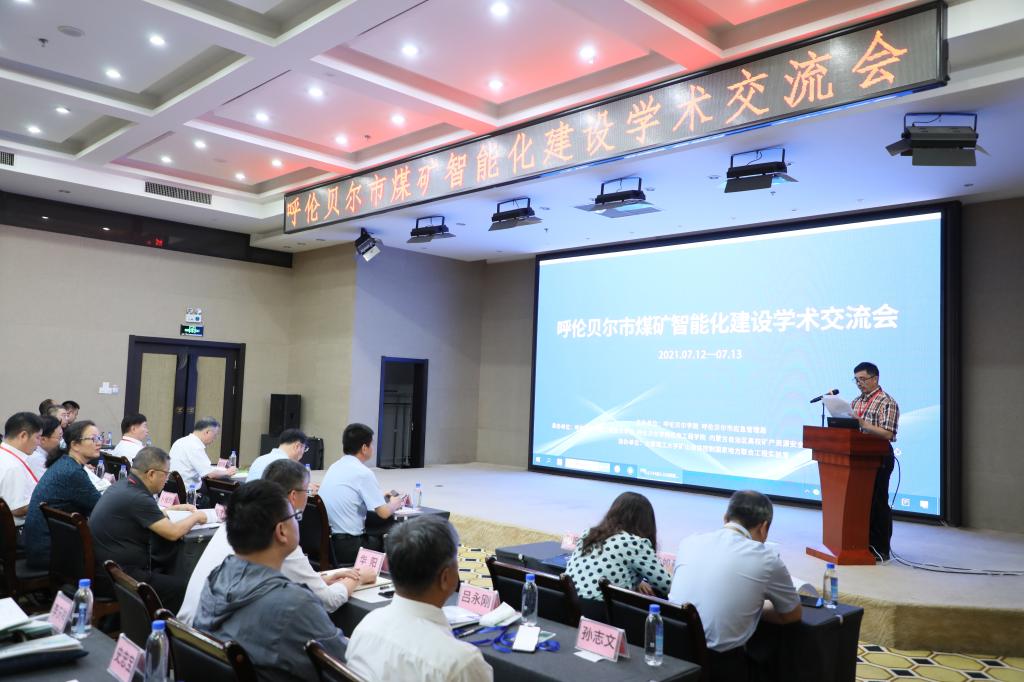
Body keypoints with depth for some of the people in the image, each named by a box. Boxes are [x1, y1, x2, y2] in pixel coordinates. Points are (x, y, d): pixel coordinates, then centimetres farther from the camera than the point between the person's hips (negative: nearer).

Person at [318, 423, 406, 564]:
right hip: (348, 547, -8)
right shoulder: (363, 472, -15)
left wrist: (384, 497, 26)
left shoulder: (335, 466, 8)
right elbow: (384, 512, -13)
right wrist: (394, 504, 8)